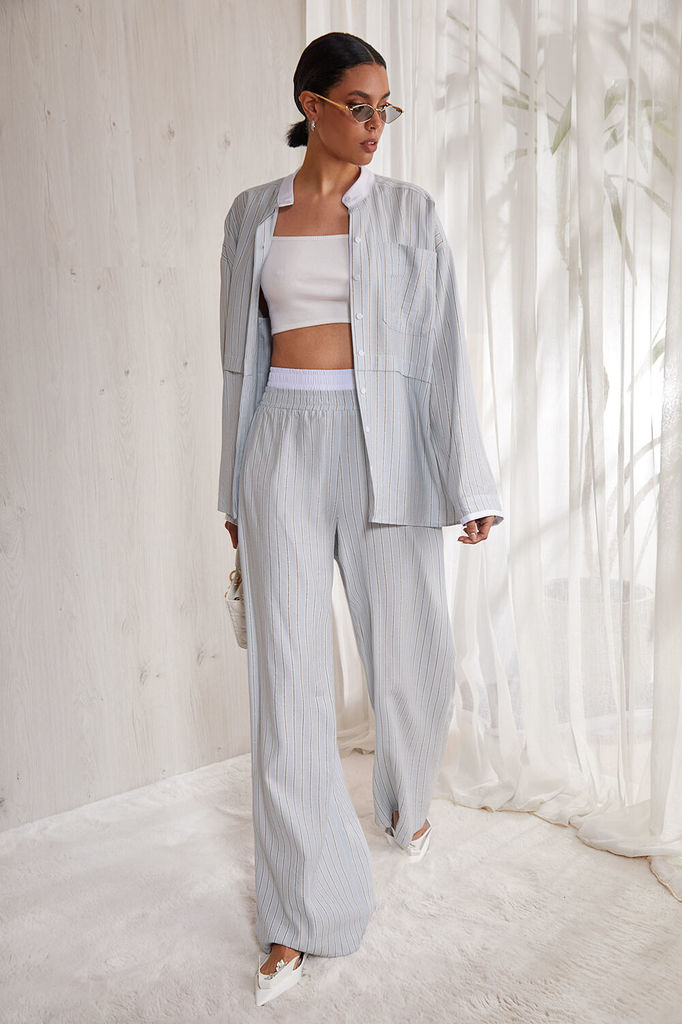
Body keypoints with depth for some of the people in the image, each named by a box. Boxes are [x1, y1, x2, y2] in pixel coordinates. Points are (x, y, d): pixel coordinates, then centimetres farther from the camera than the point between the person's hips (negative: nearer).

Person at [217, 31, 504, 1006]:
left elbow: (444, 347, 0)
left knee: (415, 658, 6)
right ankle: (302, 912, 13)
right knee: (289, 674, -2)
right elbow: (243, 353, 13)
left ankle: (405, 803, 42)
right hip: (286, 445, 1)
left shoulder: (409, 211, 6)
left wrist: (471, 480, -6)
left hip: (386, 443, 0)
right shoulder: (253, 213, 12)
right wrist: (236, 484, 13)